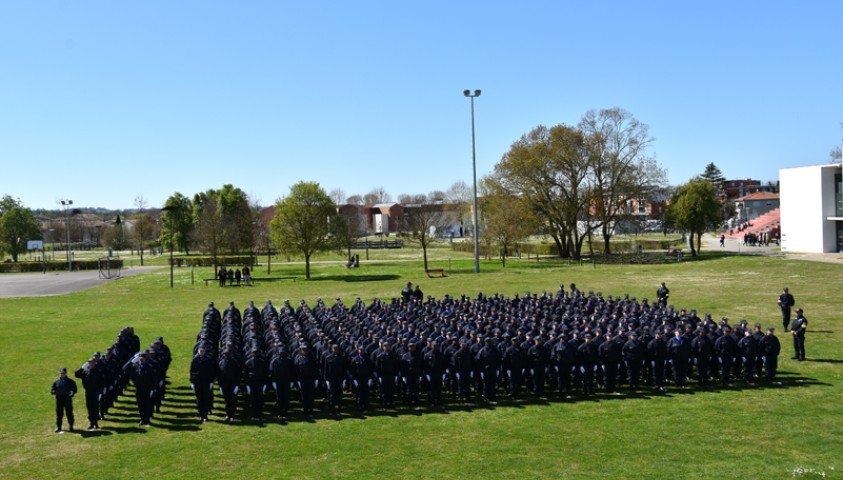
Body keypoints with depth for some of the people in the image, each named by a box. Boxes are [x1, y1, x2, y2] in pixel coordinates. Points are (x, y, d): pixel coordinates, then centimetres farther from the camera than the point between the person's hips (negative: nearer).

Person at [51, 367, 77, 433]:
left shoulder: (70, 381, 5)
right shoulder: (56, 382, 10)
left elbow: (74, 389, 4)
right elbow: (52, 390, 9)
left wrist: (71, 392, -18)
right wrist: (54, 392, -14)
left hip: (68, 399, -2)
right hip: (59, 400, 2)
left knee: (69, 413, 3)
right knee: (59, 414, 5)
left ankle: (71, 426, 13)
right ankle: (58, 427, 16)